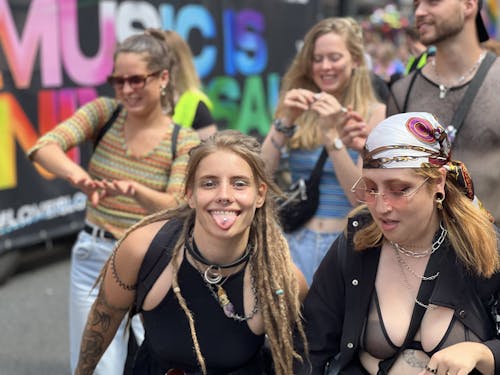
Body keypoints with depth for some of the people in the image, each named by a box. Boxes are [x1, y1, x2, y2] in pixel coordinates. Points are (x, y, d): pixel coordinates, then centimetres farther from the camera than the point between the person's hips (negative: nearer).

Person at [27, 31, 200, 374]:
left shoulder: (185, 142, -6)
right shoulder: (104, 112, -2)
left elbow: (176, 209, -16)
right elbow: (44, 147, -17)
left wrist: (133, 189, -37)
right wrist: (77, 175, -39)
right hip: (93, 258, 2)